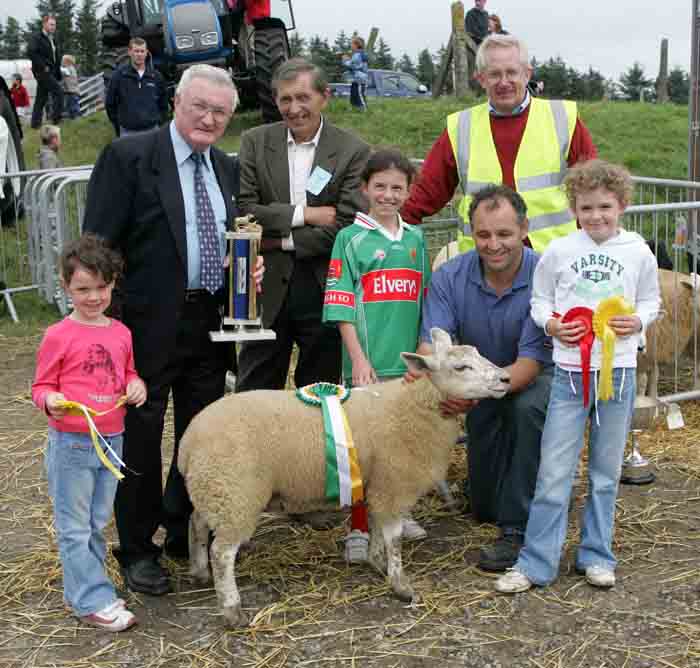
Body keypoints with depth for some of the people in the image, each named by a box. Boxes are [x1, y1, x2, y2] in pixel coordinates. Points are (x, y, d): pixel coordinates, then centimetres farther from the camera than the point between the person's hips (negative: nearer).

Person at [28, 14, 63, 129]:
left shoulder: (52, 40, 18)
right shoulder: (36, 37, -7)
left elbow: (56, 57, 21)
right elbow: (30, 52, -21)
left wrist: (58, 74, 11)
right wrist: (43, 66, -20)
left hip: (51, 73, 8)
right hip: (42, 71, -8)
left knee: (41, 98, 9)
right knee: (58, 91, -16)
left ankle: (35, 123, 13)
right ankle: (56, 117, -13)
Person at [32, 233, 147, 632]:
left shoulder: (121, 333, 5)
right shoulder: (59, 336, -10)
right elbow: (42, 385, -3)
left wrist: (136, 386, -2)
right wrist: (50, 401, -25)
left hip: (112, 441, 5)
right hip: (71, 444, -5)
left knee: (98, 524, 16)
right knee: (75, 528, 1)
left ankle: (82, 588, 30)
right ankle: (93, 602, 8)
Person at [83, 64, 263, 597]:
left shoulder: (227, 169, 11)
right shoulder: (128, 157, -9)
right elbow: (98, 246, -11)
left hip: (210, 322, 6)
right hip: (149, 322, -6)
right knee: (140, 435, 5)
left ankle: (187, 533, 34)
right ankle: (137, 551, 20)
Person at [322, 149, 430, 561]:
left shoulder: (415, 239, 11)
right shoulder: (351, 238, -2)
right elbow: (341, 306, -7)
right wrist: (358, 357, -14)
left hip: (409, 361, 5)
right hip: (369, 363, -4)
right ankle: (359, 530, 11)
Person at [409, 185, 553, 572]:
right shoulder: (450, 277, -18)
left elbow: (529, 363, -33)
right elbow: (431, 344, -25)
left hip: (537, 375, -3)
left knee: (528, 407, -40)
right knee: (483, 508, 7)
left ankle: (517, 528, -27)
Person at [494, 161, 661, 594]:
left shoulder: (638, 253, 2)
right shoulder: (559, 251, -1)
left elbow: (651, 301, 12)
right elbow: (540, 298, 9)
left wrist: (637, 321, -7)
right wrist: (550, 323, -9)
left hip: (619, 371, 1)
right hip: (570, 371, -1)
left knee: (606, 472, 12)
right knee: (554, 472, -1)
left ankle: (597, 555, 25)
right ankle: (536, 563, 7)